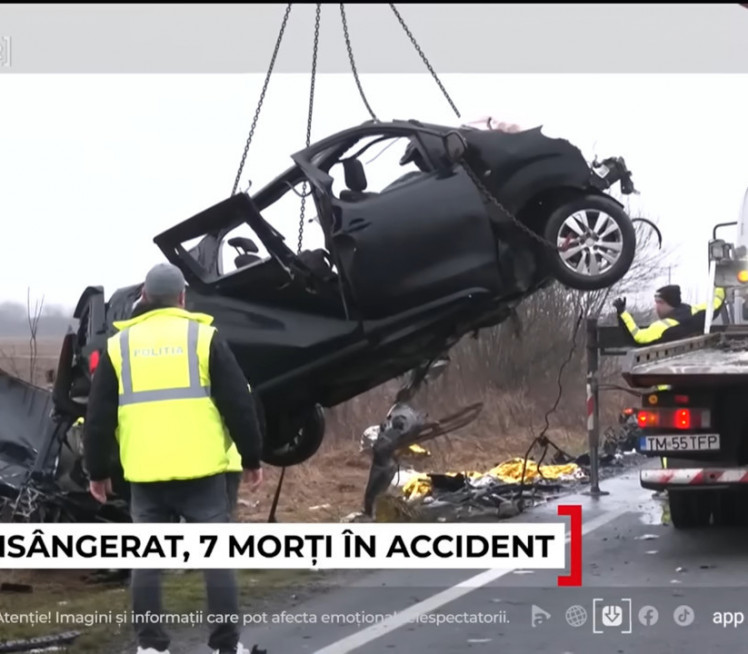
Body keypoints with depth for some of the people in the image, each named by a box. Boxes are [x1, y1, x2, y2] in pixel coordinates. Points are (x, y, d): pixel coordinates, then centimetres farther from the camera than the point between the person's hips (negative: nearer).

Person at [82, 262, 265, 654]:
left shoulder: (119, 345, 8)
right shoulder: (203, 337, 2)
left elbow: (99, 416, 9)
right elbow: (238, 404, 0)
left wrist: (97, 470, 17)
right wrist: (252, 457, 9)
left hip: (145, 474, 2)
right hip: (201, 469, -2)